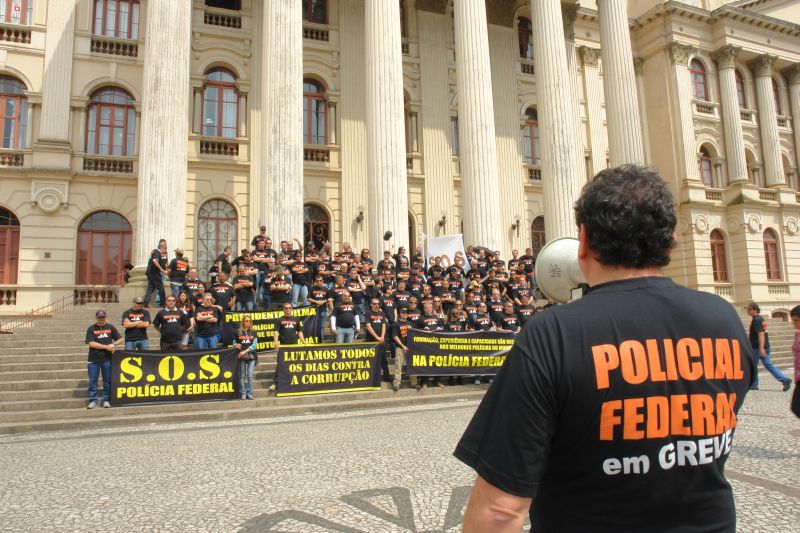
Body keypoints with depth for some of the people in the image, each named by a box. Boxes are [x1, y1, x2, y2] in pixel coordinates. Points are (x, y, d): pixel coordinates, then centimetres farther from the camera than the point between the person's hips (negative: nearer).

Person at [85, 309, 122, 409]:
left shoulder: (110, 327, 9)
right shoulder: (91, 329, 2)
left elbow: (120, 339, 13)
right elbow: (91, 343, -9)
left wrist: (114, 344, -8)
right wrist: (106, 347, -13)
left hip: (107, 359, 1)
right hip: (93, 359, -1)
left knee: (107, 381, 3)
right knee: (92, 381, 1)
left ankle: (106, 400, 10)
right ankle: (93, 401, 8)